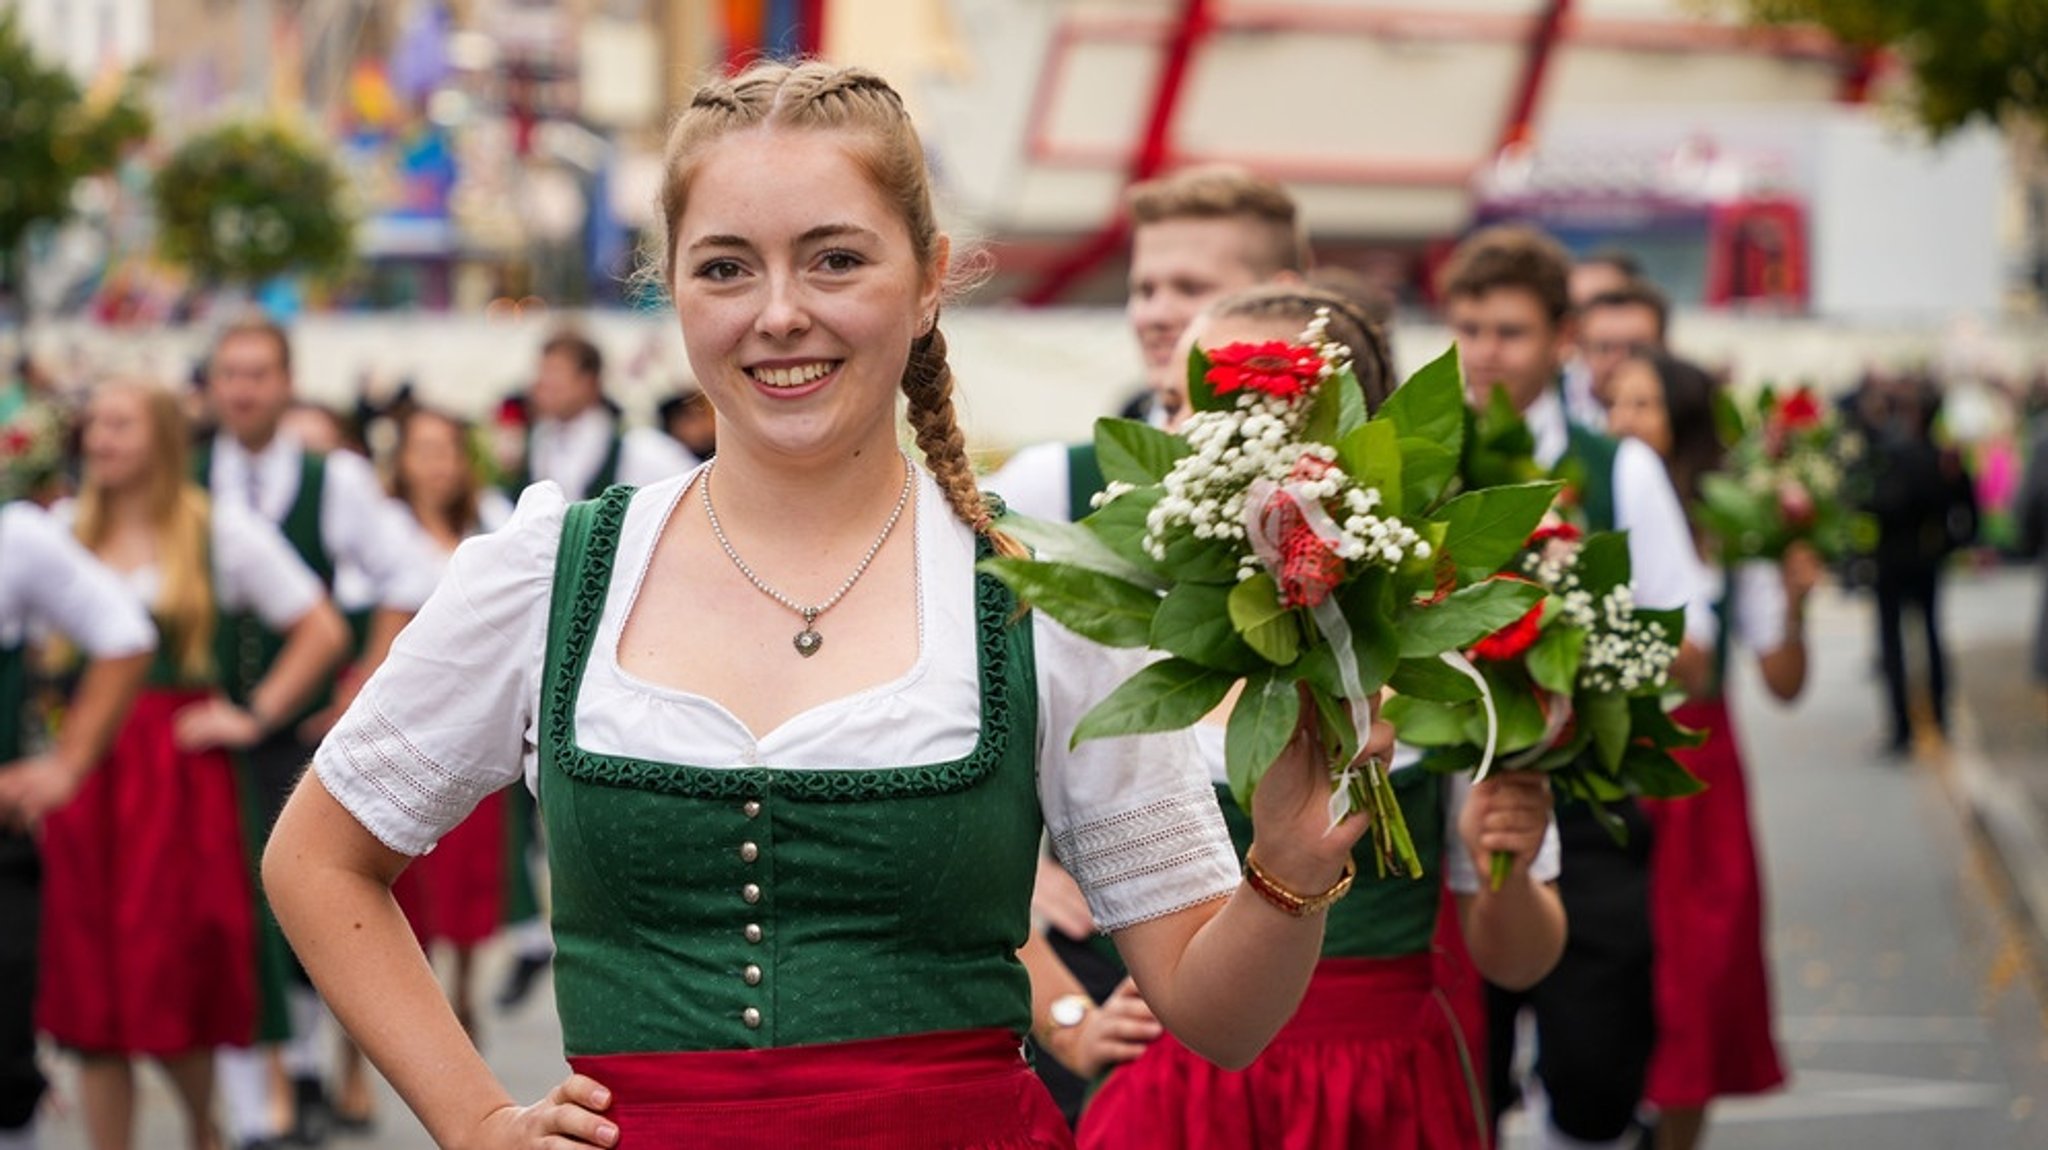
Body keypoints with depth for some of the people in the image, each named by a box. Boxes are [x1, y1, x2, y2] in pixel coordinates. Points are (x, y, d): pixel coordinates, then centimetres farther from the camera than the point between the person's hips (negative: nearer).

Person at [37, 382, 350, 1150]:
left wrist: (255, 717, -2)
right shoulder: (62, 532, 9)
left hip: (178, 775, -3)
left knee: (174, 985, -3)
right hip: (83, 776, 3)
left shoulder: (221, 532, 1)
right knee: (89, 996, 1)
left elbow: (322, 631, 3)